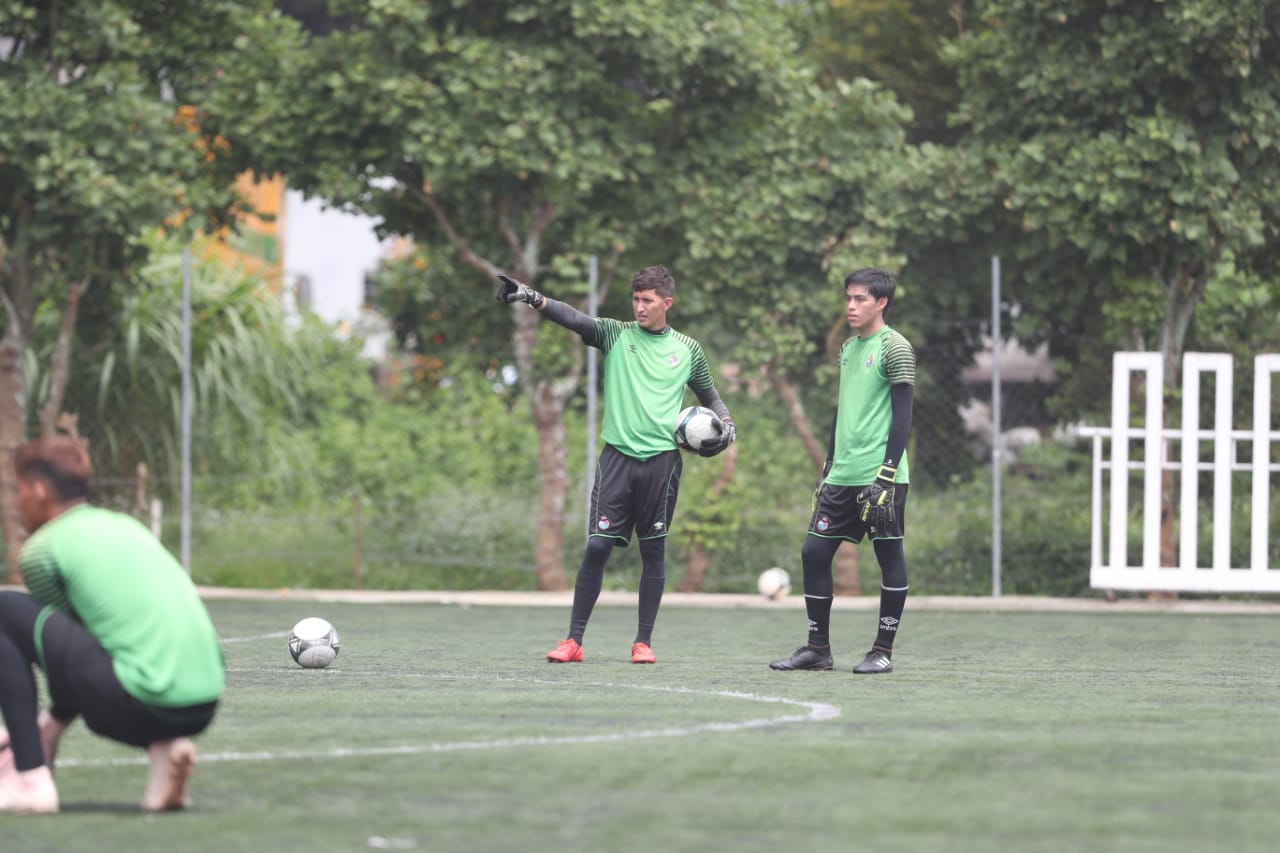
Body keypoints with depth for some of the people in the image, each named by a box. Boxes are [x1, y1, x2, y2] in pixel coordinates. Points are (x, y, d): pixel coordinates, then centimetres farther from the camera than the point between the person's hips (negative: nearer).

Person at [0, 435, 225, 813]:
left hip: (141, 705, -9)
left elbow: (61, 636, 12)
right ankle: (164, 746, 17)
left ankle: (31, 780, -2)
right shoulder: (125, 526, 23)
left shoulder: (43, 548, 1)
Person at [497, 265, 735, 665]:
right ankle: (573, 641, -3)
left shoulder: (688, 350, 9)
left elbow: (709, 396, 22)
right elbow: (575, 319, -13)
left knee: (653, 550, 3)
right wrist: (533, 299, -30)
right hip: (618, 455, -1)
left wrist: (725, 423, 1)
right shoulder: (616, 334, 4)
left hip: (662, 458, 1)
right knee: (597, 546, -7)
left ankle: (643, 642, 12)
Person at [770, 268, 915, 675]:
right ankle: (818, 648, 10)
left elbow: (902, 415, -11)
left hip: (879, 474, -8)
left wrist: (887, 473, -17)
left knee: (889, 556, 0)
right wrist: (829, 467, 22)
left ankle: (883, 650, 5)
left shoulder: (894, 348, -7)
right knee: (814, 552, 4)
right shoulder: (848, 348, 17)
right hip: (843, 474, 8)